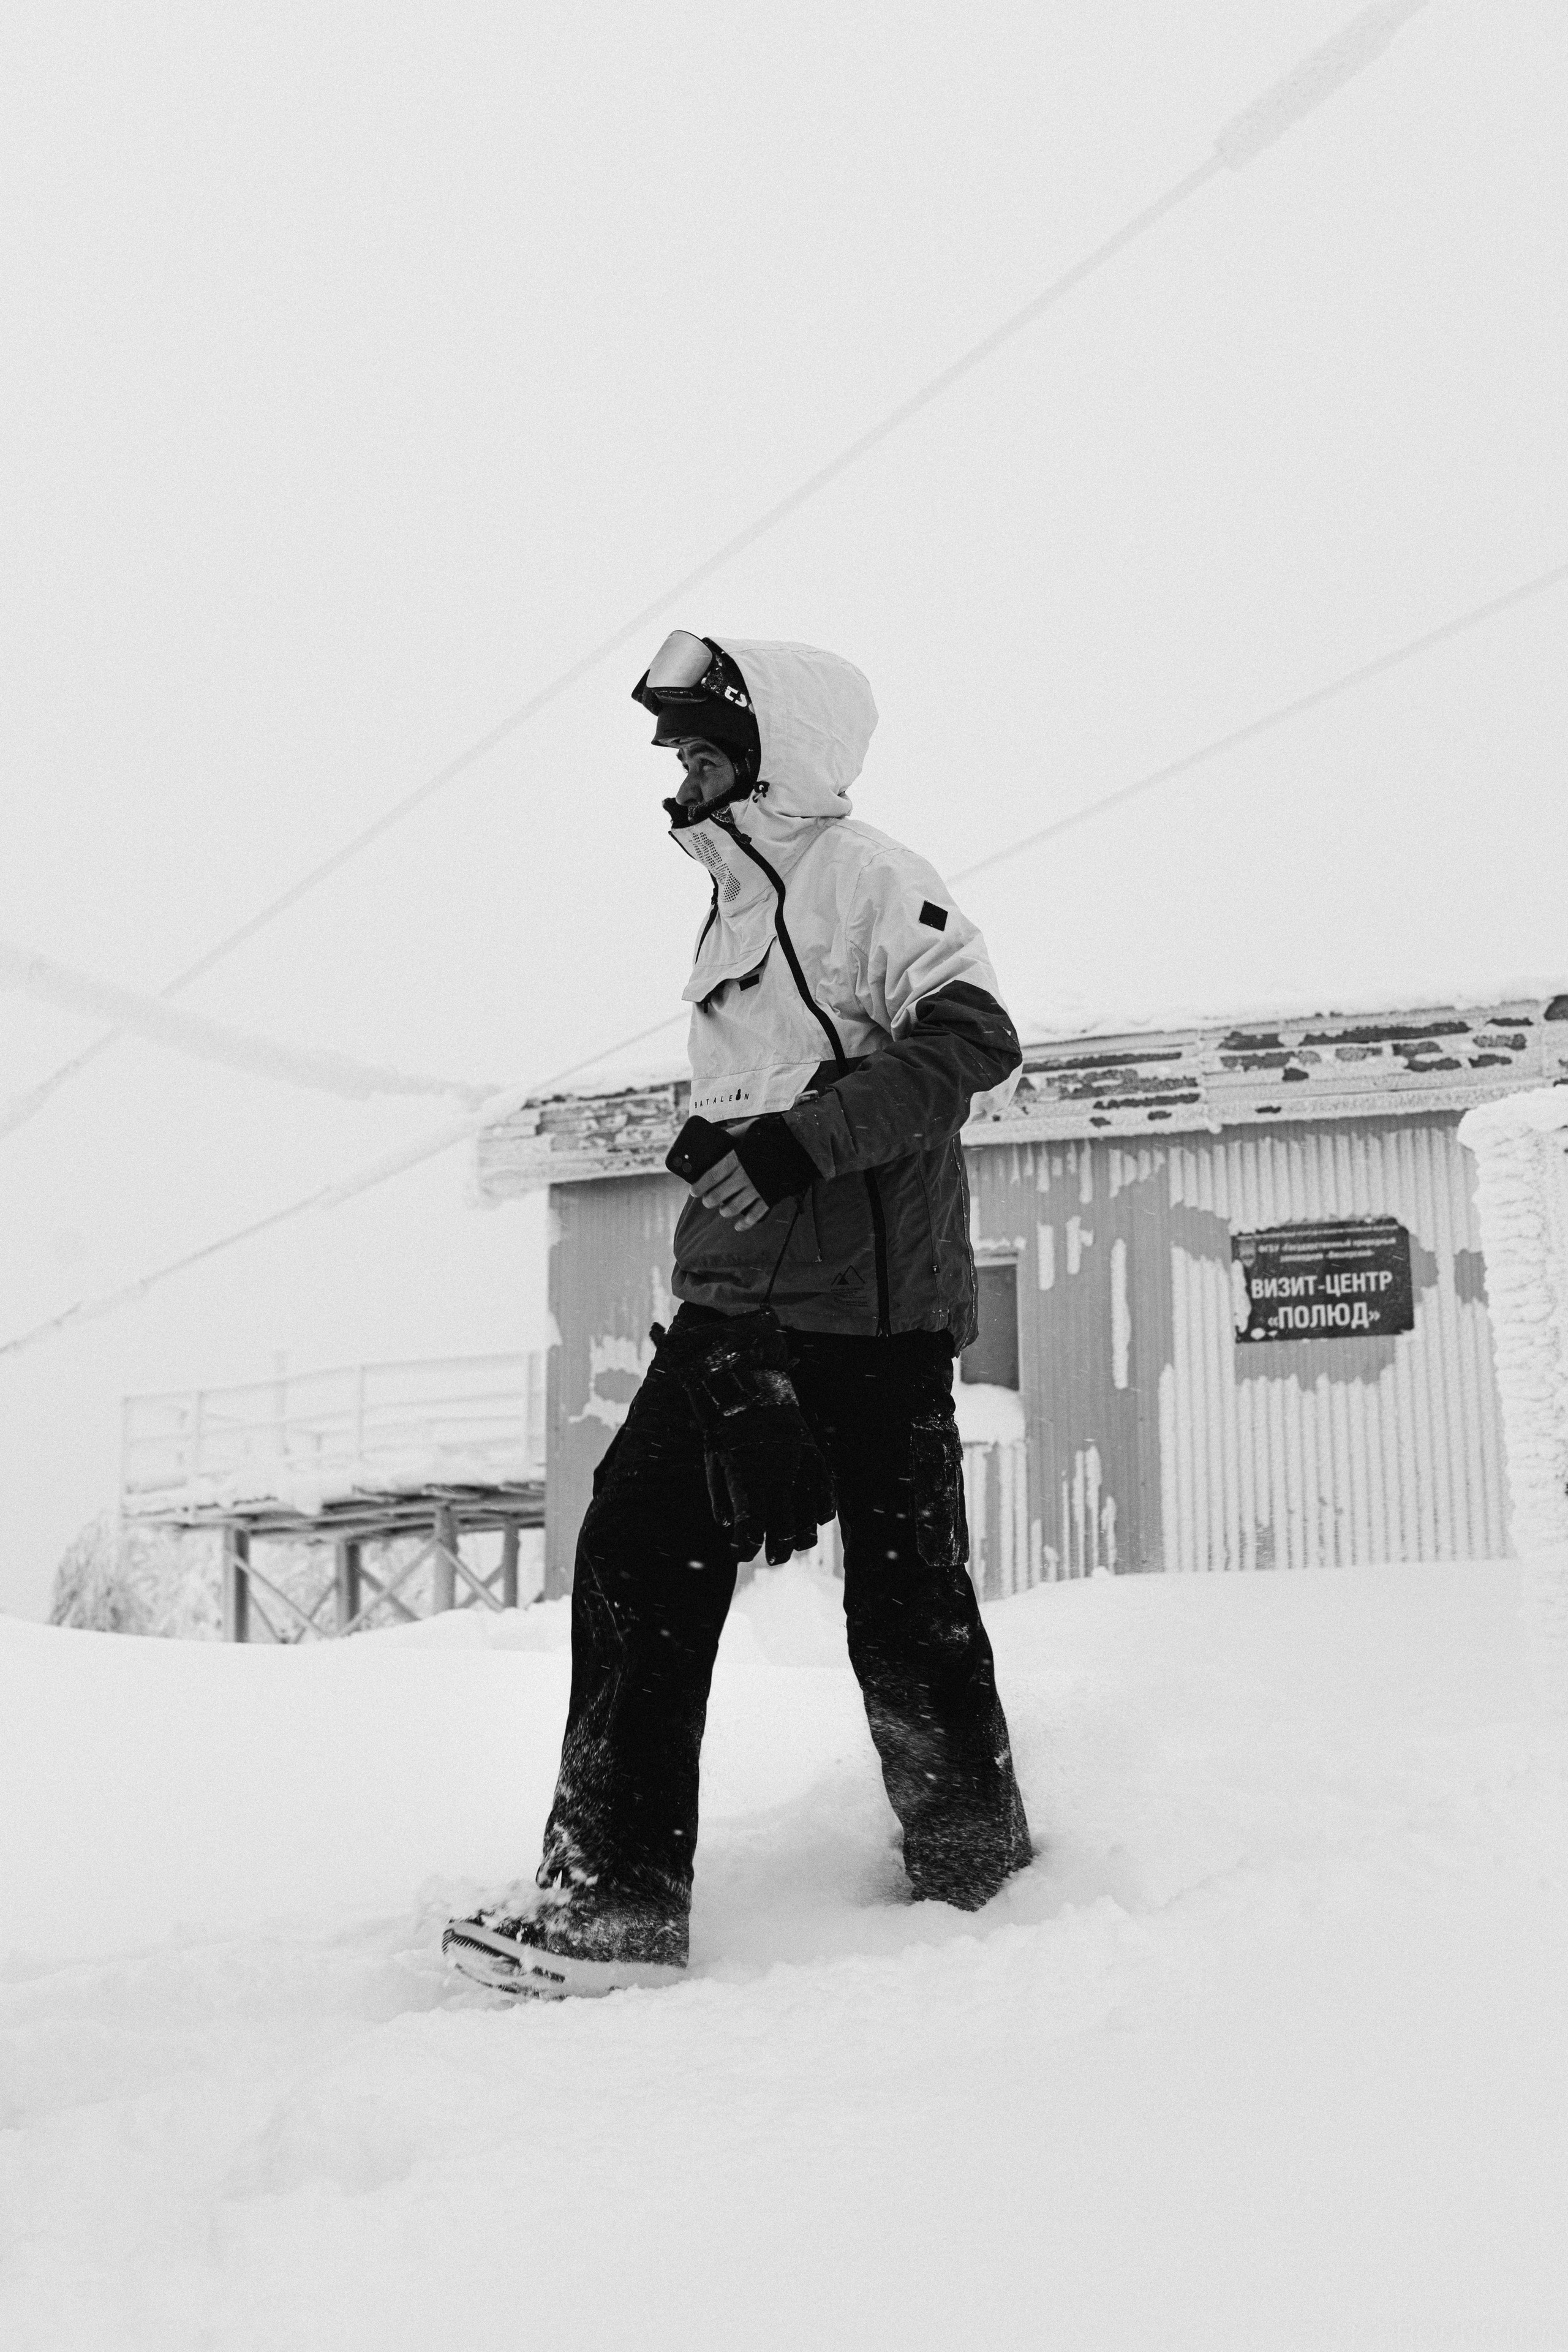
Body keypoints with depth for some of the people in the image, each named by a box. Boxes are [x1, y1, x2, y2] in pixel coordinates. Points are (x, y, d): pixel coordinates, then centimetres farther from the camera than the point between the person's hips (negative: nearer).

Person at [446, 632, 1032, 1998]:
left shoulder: (864, 877, -7)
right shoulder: (743, 900, 21)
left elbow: (974, 1042, -20)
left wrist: (805, 1138, -28)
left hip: (868, 1316, -8)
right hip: (737, 1306, 9)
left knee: (903, 1600, -5)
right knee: (640, 1549, 2)